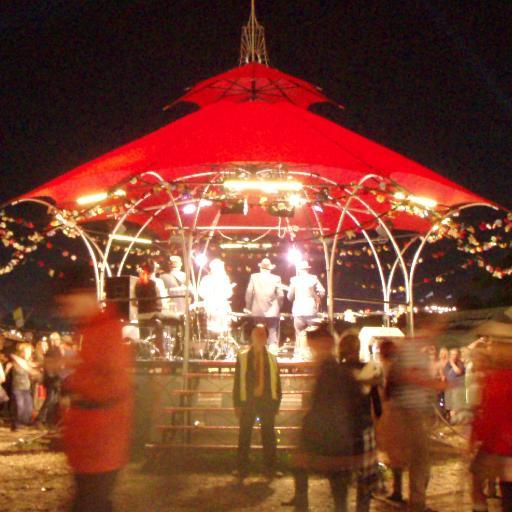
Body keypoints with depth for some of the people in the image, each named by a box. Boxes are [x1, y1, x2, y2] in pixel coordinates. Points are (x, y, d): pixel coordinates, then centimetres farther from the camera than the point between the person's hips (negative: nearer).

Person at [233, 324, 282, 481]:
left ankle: (270, 469, 14)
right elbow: (237, 381, 1)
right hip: (248, 401, -1)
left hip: (267, 402, 1)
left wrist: (277, 403, 1)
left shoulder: (272, 359, 8)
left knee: (269, 437, 6)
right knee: (244, 437, 3)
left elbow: (277, 382, 8)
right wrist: (237, 404, -5)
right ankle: (241, 470, 11)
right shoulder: (242, 357, 3)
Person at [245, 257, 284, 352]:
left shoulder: (254, 277, -1)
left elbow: (249, 293, -3)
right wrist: (279, 307, 12)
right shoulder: (276, 278, -3)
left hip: (257, 312, 1)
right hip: (272, 312, -1)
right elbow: (281, 295, -4)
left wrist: (248, 307, 9)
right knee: (273, 335, 3)